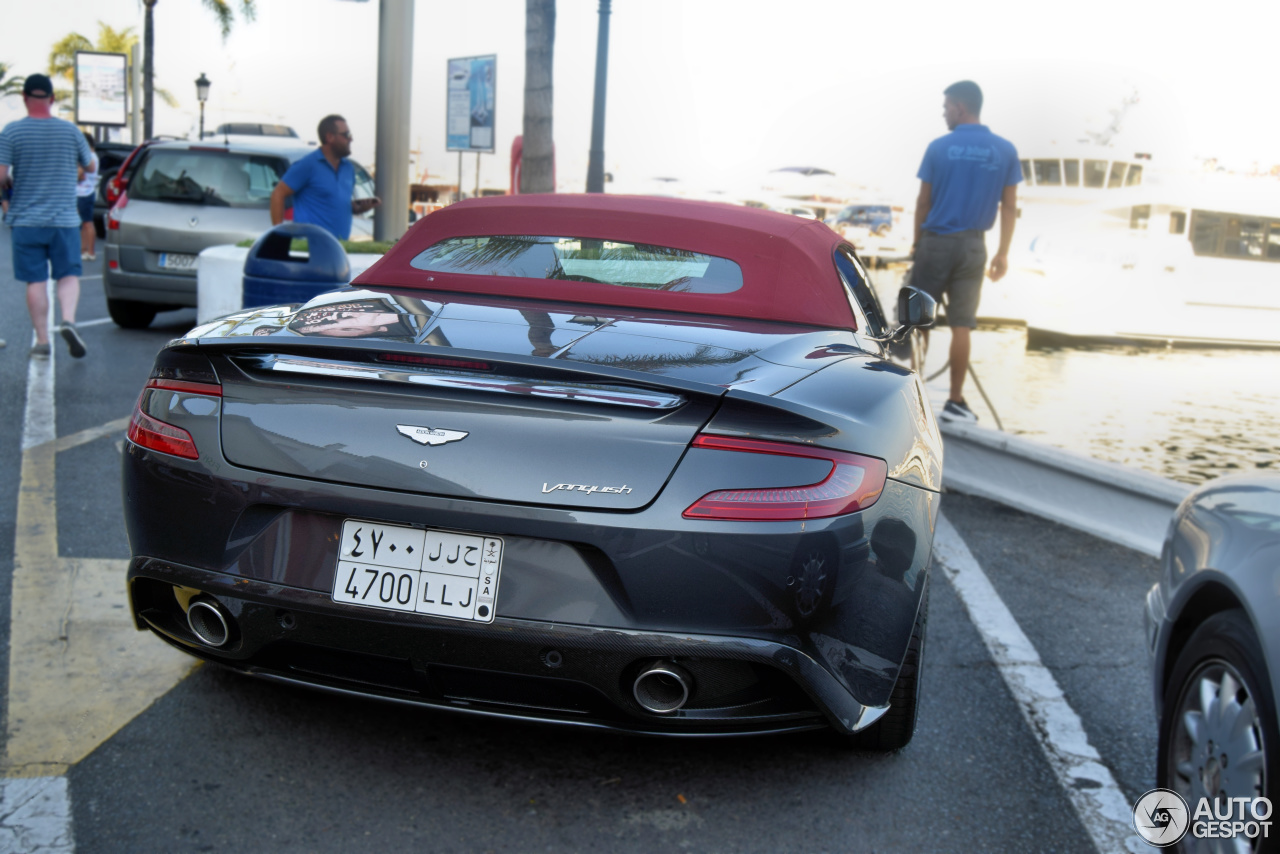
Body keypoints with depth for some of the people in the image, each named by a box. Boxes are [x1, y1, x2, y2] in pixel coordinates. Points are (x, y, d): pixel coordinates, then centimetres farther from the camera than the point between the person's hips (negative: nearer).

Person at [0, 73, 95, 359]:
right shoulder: (69, 130, 0)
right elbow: (91, 166, 12)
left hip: (26, 220, -1)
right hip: (65, 219, 1)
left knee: (35, 281, 4)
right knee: (69, 274, 8)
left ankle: (42, 340, 6)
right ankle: (68, 320, -17)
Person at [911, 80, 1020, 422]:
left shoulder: (939, 147, -5)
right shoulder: (1005, 150, 1)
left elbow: (923, 202, 0)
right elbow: (1009, 206, 2)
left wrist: (917, 243, 12)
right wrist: (1003, 253, 9)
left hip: (936, 241, -1)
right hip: (972, 246, 2)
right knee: (961, 326, 5)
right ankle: (955, 401, 7)